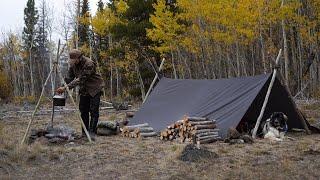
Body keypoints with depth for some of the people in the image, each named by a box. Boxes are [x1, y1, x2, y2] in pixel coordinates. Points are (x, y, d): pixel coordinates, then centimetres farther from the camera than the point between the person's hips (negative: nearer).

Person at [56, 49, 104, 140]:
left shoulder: (89, 64, -29)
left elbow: (80, 79, -32)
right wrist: (63, 87, -14)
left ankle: (92, 132, -8)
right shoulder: (73, 64, -5)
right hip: (84, 89, 7)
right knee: (83, 111, 4)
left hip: (94, 89, -7)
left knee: (93, 111, -10)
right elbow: (69, 77, 2)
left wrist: (66, 88, -34)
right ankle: (84, 133, 9)